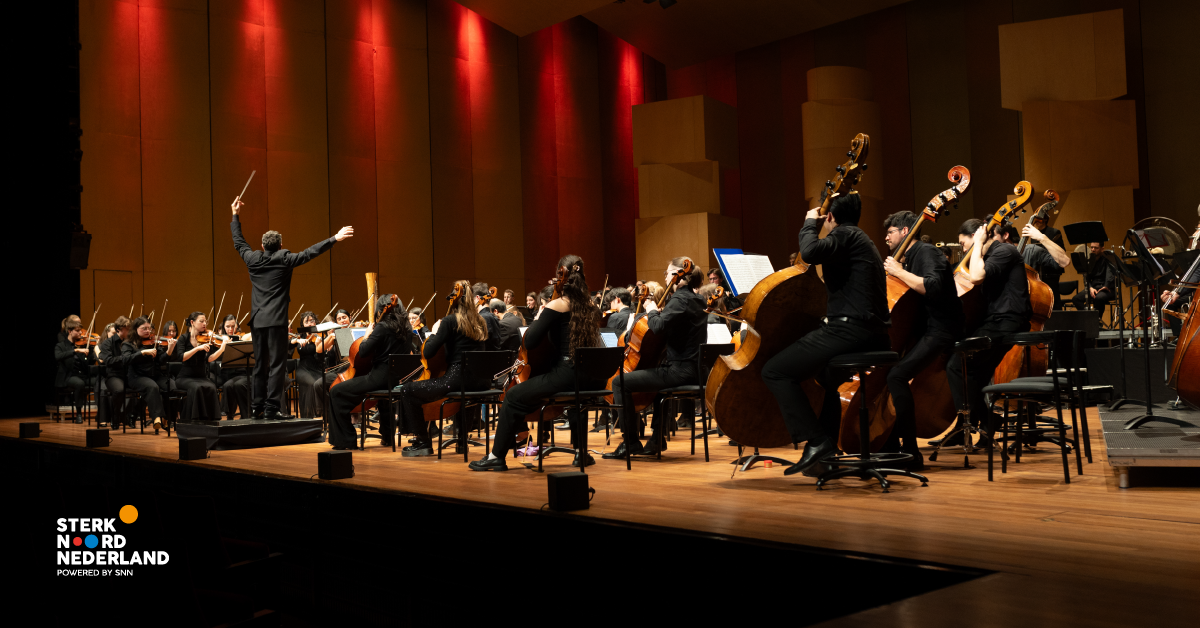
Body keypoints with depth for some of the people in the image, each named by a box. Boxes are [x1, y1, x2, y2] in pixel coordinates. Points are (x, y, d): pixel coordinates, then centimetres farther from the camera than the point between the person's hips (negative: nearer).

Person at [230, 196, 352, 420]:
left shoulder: (253, 259, 8)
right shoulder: (284, 258, -5)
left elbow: (239, 242, 25)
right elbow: (310, 252, -10)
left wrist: (235, 216, 36)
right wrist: (335, 239, -9)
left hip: (257, 321, 5)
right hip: (276, 320, -5)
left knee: (260, 365, 11)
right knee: (276, 365, -5)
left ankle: (257, 408, 13)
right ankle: (271, 408, -10)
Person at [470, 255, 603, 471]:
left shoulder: (557, 306, -6)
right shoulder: (591, 308, 12)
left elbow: (530, 342, -8)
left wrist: (538, 318, 10)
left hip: (566, 375, -7)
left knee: (513, 397, 6)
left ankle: (497, 456, 11)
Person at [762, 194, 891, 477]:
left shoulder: (845, 234, -5)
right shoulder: (861, 241, 25)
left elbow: (811, 252, -25)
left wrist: (810, 224, -7)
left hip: (850, 330, -11)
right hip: (874, 337, 11)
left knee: (775, 371, -10)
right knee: (826, 375, 36)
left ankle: (818, 442, -17)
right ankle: (827, 453, 32)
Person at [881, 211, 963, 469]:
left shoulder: (927, 252, -8)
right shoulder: (906, 258, 20)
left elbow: (932, 287, -27)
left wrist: (899, 272, -18)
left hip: (938, 331, -10)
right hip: (918, 330, 10)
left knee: (897, 375, -29)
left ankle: (911, 453, -27)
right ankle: (891, 444, 14)